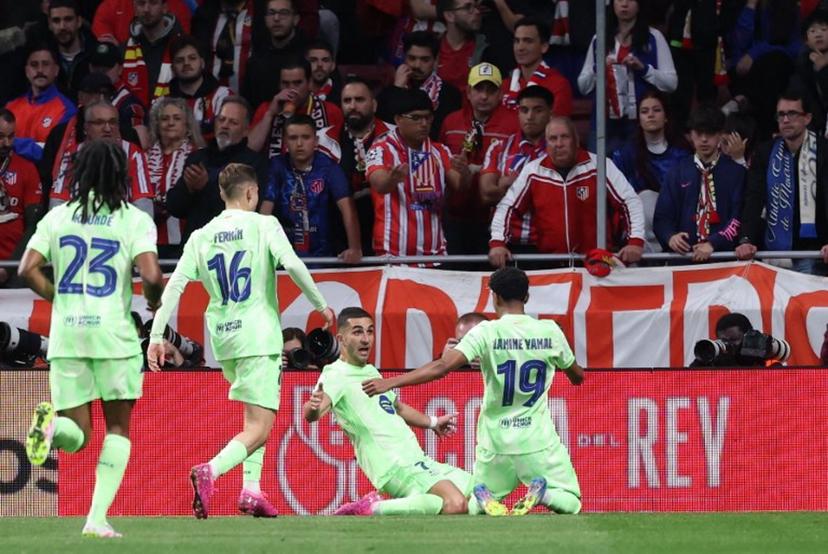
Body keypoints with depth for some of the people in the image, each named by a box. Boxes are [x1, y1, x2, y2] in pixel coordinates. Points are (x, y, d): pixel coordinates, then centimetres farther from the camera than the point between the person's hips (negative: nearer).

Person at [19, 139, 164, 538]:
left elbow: (28, 270, -2)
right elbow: (151, 275, -14)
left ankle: (51, 424, -28)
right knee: (119, 427, 11)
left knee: (77, 436, 9)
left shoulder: (57, 218, 7)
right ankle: (97, 517, -3)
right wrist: (154, 301, 8)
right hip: (114, 333, -2)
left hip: (66, 336, 2)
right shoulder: (134, 220, -2)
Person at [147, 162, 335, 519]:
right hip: (258, 336, -6)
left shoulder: (201, 236, 9)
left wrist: (157, 335, 0)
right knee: (258, 429, -7)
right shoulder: (263, 226, -2)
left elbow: (174, 285, 0)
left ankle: (252, 489, 15)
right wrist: (321, 305, -2)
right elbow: (292, 265, -15)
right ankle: (211, 470, -32)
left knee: (257, 416, 26)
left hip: (222, 341, 6)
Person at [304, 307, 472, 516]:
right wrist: (312, 408, -54)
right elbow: (316, 411, -31)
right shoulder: (336, 374, -11)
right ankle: (374, 509, -18)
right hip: (396, 467, -9)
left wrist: (433, 422, 44)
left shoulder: (371, 371, 17)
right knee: (456, 505, -28)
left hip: (417, 459, 9)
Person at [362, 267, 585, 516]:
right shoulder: (550, 331, -1)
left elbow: (442, 367, -20)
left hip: (495, 443, 0)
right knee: (571, 504, 13)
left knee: (472, 508, 18)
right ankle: (543, 493, -22)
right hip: (539, 442, 0)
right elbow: (578, 377, 15)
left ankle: (485, 499, -20)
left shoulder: (486, 332, -9)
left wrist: (390, 383, -17)